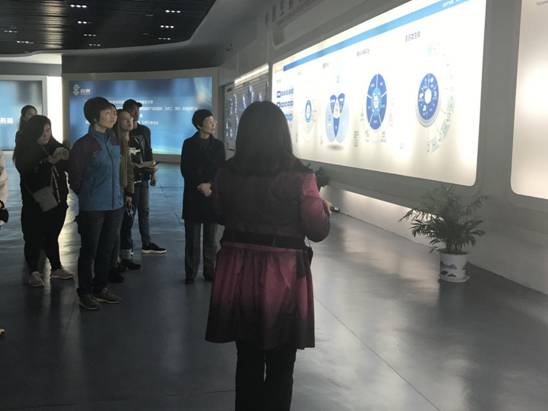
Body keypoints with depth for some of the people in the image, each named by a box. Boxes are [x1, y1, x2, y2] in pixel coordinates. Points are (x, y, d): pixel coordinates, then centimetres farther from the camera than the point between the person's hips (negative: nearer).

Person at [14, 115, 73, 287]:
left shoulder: (54, 146, 6)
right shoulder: (25, 152, -5)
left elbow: (69, 166, 5)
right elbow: (29, 175, -16)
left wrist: (65, 157, -17)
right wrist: (49, 161, -26)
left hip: (57, 201, 4)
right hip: (36, 203, -4)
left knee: (52, 236, 15)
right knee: (34, 238, 2)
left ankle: (57, 268, 25)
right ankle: (33, 272, 13)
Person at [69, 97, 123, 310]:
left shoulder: (115, 140, 6)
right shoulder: (83, 144, -12)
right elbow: (75, 178, -4)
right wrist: (89, 196, 8)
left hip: (115, 204, 6)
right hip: (92, 207, -6)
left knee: (107, 249, 14)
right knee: (89, 250, 4)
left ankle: (100, 288, 28)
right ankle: (85, 293, 17)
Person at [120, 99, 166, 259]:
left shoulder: (145, 130, 10)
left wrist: (153, 173, 11)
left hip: (143, 176, 6)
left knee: (144, 210, 11)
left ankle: (146, 244, 20)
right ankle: (126, 246, 10)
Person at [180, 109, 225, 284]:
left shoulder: (218, 145, 8)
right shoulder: (189, 144, 2)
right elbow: (185, 170, -3)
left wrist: (210, 185, -12)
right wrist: (200, 186, -12)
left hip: (213, 195, 2)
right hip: (193, 196, -2)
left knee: (210, 237, 5)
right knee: (192, 236, 0)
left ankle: (210, 271, 12)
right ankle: (190, 273, 7)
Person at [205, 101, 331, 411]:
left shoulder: (227, 174, -4)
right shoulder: (299, 177, -15)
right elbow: (318, 231, -8)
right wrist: (324, 207, 12)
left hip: (238, 273, 3)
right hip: (283, 276, -3)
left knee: (247, 361, 20)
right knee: (280, 368, 15)